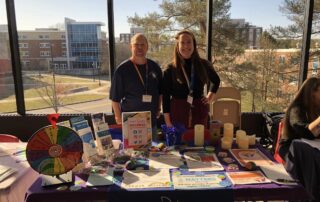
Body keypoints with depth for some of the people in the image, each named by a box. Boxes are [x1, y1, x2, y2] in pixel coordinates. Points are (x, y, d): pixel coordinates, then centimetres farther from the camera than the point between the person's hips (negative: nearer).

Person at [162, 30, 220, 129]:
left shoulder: (203, 65, 4)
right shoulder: (170, 69, -3)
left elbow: (216, 80, 24)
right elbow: (165, 96, -3)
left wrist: (210, 96, 11)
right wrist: (167, 121, -6)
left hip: (199, 111, 2)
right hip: (178, 112, -2)